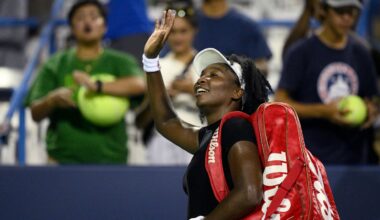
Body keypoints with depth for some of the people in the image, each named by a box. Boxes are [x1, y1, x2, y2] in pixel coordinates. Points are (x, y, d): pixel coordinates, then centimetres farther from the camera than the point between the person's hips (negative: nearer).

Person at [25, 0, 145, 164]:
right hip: (64, 159, 0)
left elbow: (139, 84, -14)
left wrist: (96, 86, -25)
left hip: (110, 159, 0)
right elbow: (36, 113, 4)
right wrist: (53, 99, -19)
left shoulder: (120, 62, 8)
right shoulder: (55, 65, 10)